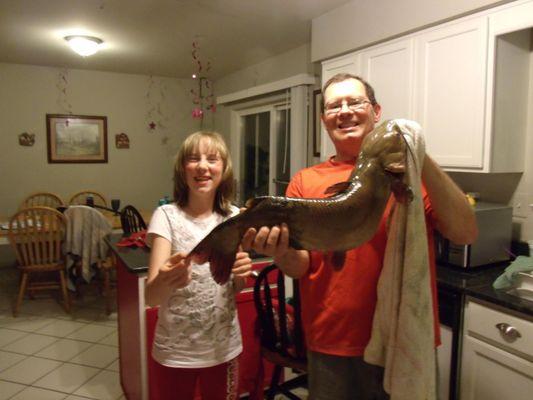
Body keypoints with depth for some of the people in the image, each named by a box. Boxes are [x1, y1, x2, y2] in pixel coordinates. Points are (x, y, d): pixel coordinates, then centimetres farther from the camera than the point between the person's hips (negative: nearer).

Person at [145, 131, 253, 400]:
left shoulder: (233, 217, -4)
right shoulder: (167, 216, -15)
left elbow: (235, 290, 5)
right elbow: (151, 298, -22)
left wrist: (241, 275, -18)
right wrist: (165, 281, -45)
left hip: (224, 347, 3)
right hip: (175, 351, -3)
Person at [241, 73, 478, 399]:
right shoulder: (305, 181, 1)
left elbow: (466, 234, -12)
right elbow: (300, 266, -2)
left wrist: (422, 161, -21)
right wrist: (281, 251, -25)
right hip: (331, 343, 1)